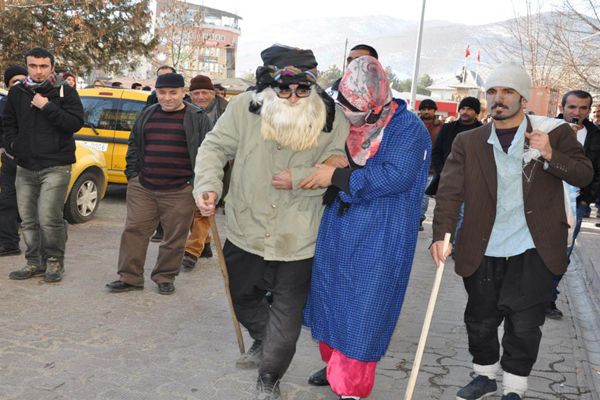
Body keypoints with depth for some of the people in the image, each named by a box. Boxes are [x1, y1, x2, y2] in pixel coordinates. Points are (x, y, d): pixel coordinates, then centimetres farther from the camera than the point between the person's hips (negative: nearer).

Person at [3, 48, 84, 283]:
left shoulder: (65, 91, -2)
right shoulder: (17, 92, 11)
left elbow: (76, 123, -12)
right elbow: (9, 122, 23)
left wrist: (48, 107, -17)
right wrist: (12, 145, 7)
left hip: (55, 166, -5)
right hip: (25, 168, 5)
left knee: (49, 218, -11)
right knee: (28, 219, 10)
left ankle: (54, 262, 7)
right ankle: (34, 262, 23)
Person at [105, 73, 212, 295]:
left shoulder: (197, 118, -1)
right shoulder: (147, 115, 12)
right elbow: (134, 145, 20)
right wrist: (132, 173, 11)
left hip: (180, 191, -3)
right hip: (143, 188, 4)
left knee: (174, 238, 5)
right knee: (134, 231, 5)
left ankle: (165, 277, 21)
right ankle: (130, 277, 15)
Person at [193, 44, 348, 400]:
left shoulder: (331, 117, -13)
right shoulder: (244, 107, -10)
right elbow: (216, 147, -4)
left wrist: (299, 179, -21)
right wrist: (207, 185, -20)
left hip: (299, 238, -2)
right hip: (247, 230, 3)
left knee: (288, 310, 8)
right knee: (241, 294, 24)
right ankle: (264, 342, 54)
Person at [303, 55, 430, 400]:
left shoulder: (407, 128, -14)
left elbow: (396, 176, -27)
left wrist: (337, 177, -24)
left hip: (378, 241, -6)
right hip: (337, 232, 7)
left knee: (362, 314, 1)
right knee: (332, 302, 18)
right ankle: (336, 366, 41)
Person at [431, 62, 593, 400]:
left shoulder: (554, 133, -1)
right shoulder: (468, 142, 1)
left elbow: (584, 175, -4)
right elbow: (450, 191, -6)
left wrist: (550, 156, -22)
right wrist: (441, 234, -18)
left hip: (532, 250, -2)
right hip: (484, 251, 2)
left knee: (524, 325, 3)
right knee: (480, 320, 14)